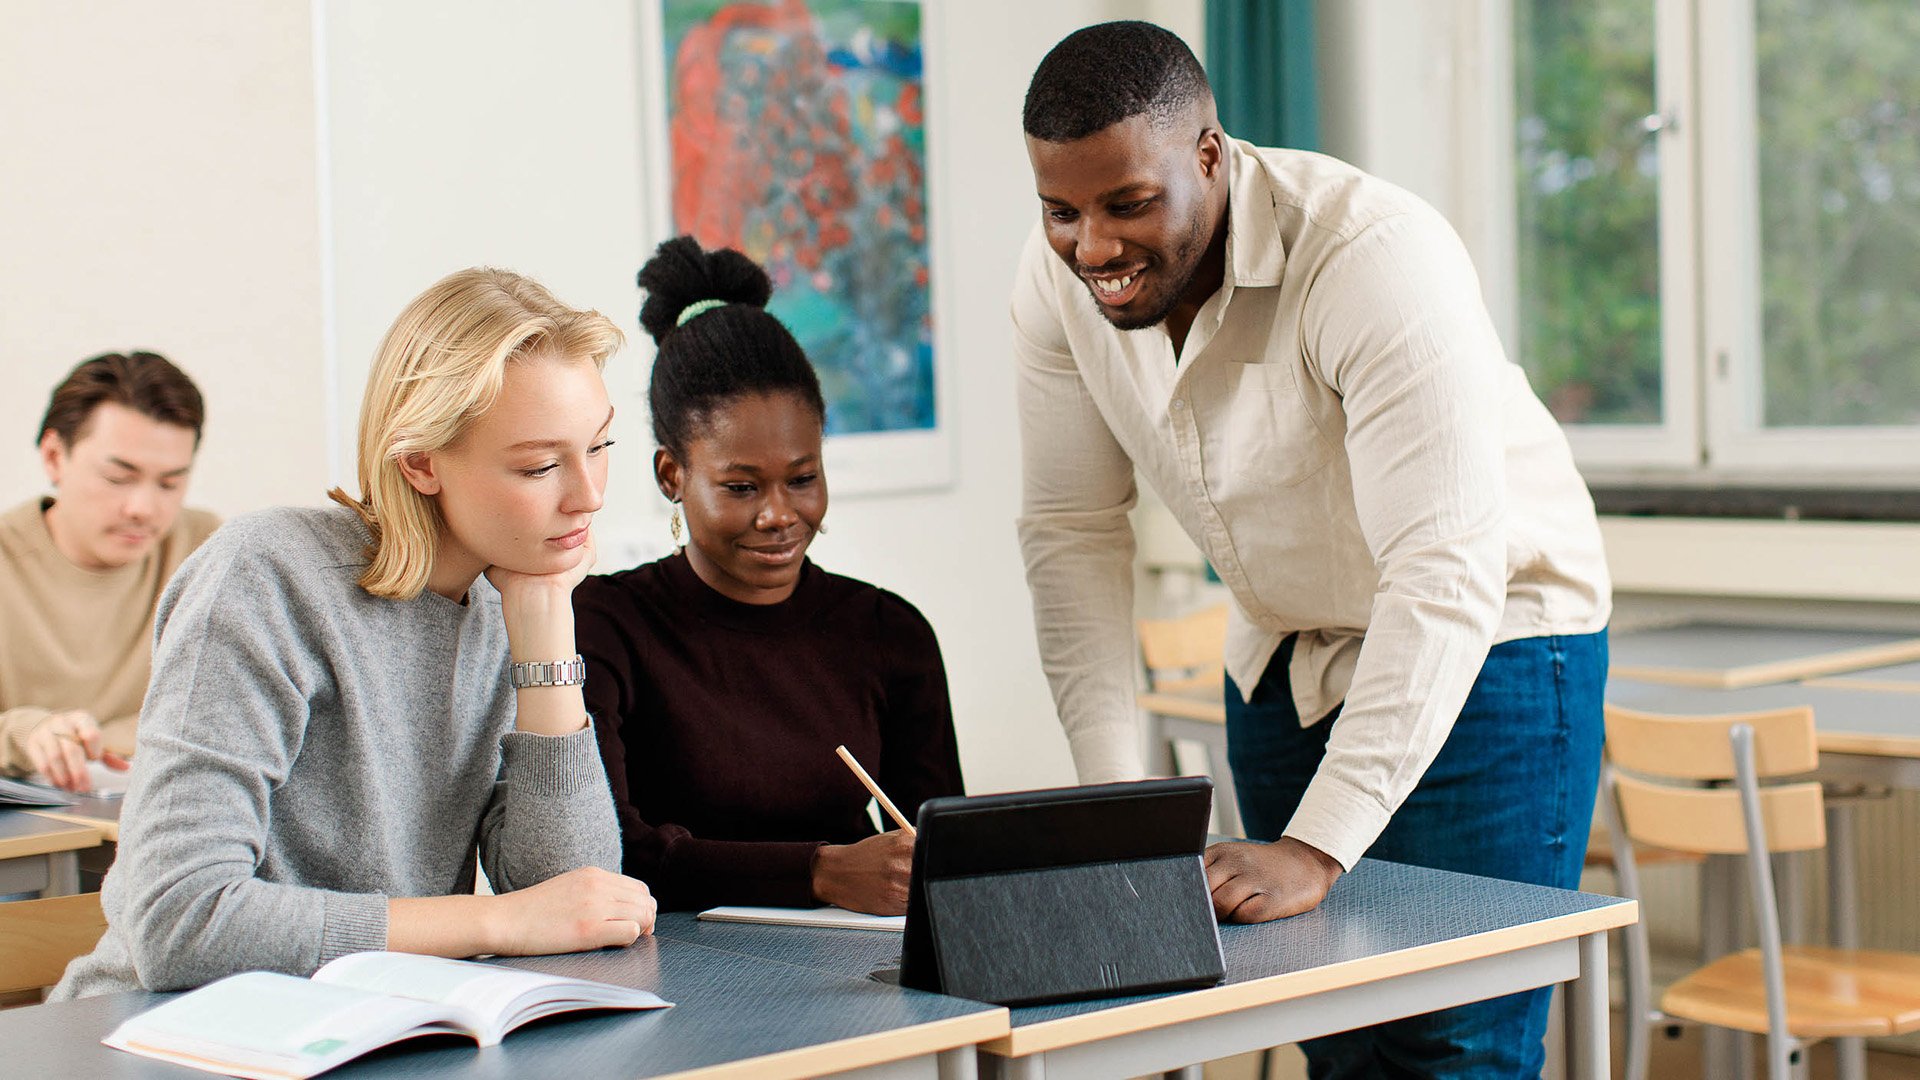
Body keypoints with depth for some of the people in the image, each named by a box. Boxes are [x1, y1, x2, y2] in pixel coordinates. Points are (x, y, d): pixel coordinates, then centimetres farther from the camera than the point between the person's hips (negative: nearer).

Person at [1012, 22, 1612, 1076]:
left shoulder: (1375, 257, -31)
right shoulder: (1059, 279, -12)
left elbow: (1446, 575, -35)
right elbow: (1072, 532, -3)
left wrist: (1315, 848, -40)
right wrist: (1111, 795, -12)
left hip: (1485, 642, -5)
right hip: (1284, 660, 5)